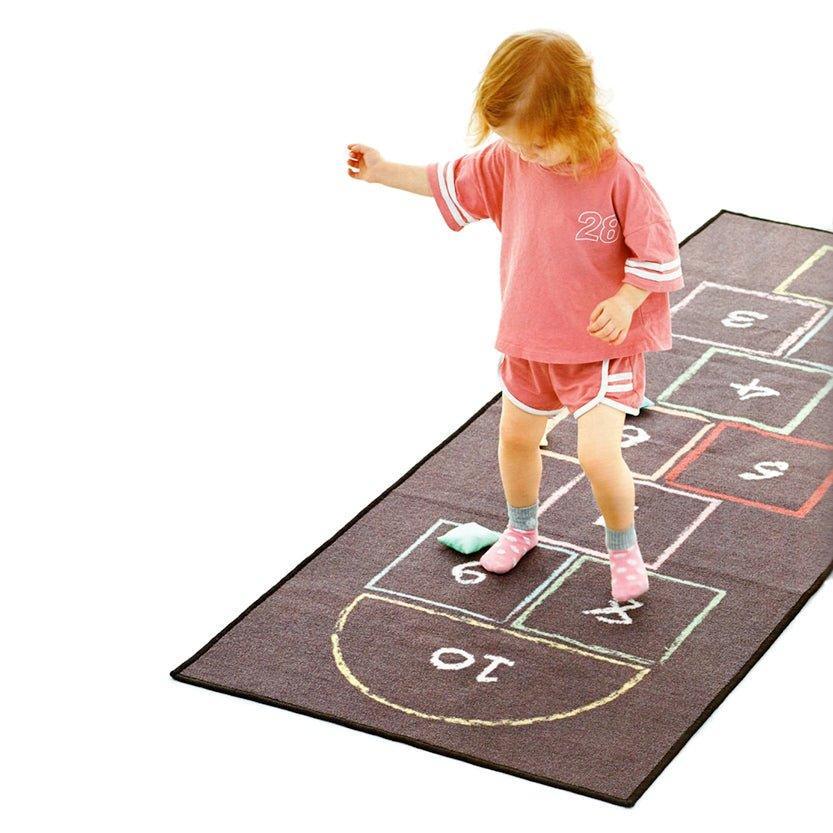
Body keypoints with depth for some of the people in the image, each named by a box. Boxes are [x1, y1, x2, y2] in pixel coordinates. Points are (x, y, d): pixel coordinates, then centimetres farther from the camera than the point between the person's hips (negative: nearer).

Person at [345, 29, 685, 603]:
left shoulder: (618, 177, -24)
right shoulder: (510, 162, -8)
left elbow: (657, 249, -16)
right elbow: (452, 182, 8)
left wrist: (626, 301, -27)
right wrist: (383, 171, 2)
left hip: (604, 345, -6)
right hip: (531, 340, 6)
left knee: (599, 455, -15)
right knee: (516, 436, 21)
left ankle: (624, 549, 12)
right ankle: (522, 529, 48)